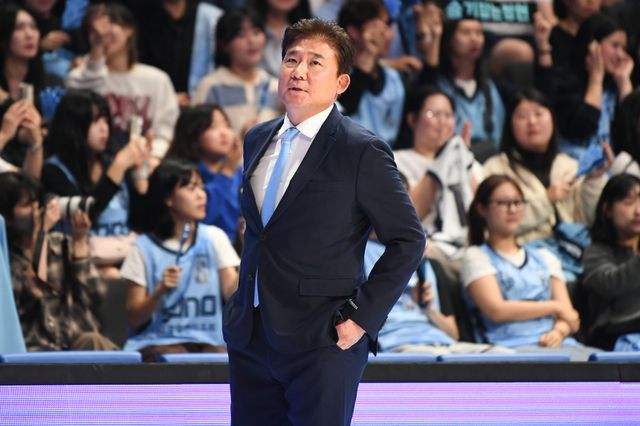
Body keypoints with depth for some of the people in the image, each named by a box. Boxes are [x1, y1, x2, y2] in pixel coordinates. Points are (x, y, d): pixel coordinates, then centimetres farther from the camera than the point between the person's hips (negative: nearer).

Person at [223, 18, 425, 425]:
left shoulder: (363, 152, -9)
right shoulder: (257, 141, 11)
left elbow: (408, 240, -7)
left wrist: (363, 316, -12)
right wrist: (243, 306, 15)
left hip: (321, 344, -6)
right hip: (250, 338, 6)